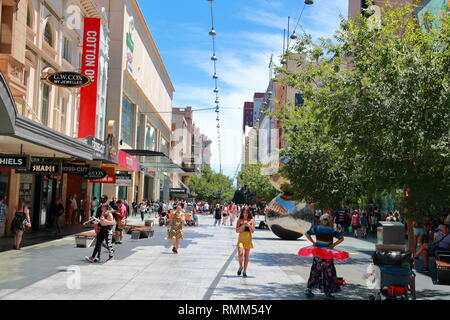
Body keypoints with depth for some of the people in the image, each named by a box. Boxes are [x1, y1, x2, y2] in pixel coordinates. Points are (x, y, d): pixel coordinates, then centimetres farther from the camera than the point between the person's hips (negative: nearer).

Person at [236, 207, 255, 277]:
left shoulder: (251, 220, 4)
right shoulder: (240, 220, 4)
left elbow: (252, 231, 0)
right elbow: (237, 231, -2)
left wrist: (249, 225, -17)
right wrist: (242, 225, -15)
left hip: (248, 238, 0)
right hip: (241, 238, 0)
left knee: (246, 255, 3)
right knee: (240, 254, -14)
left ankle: (244, 271, 12)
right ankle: (240, 267, 12)